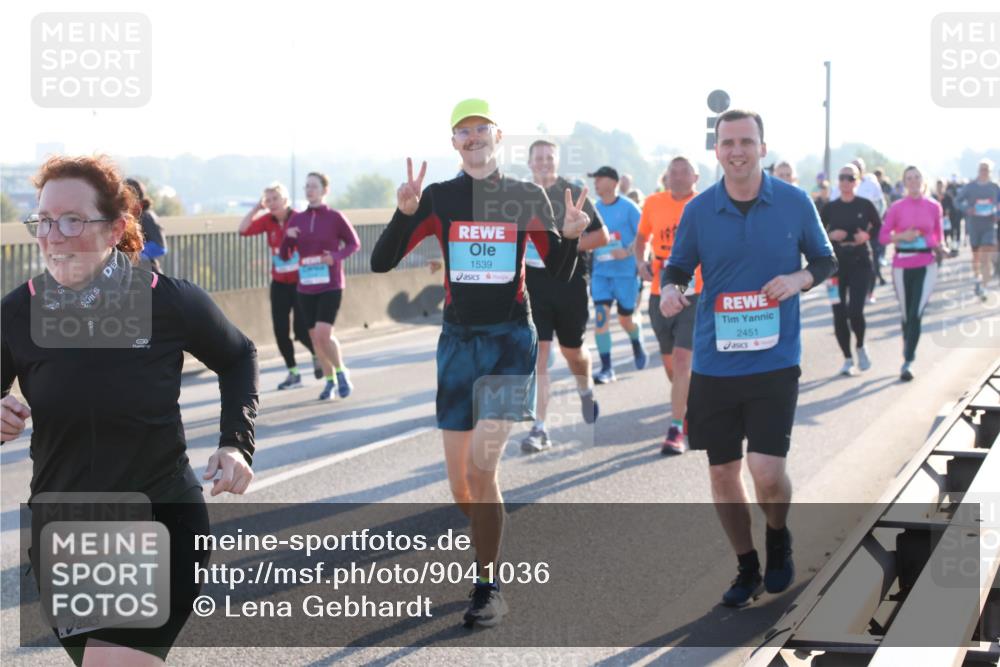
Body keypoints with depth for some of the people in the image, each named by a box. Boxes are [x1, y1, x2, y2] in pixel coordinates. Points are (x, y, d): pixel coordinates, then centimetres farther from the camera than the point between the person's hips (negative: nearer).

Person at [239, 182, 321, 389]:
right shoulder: (268, 220, 1)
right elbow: (243, 230, -7)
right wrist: (257, 208, -12)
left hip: (300, 283, -5)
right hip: (279, 284, 5)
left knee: (301, 330, -7)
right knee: (280, 331, 1)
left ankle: (317, 355, 26)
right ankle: (293, 373, 16)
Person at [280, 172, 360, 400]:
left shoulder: (335, 217, -6)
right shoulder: (297, 219, 5)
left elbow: (354, 243, 3)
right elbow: (285, 256, 7)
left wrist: (337, 256, -15)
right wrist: (287, 237, -13)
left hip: (330, 286, -4)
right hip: (306, 288, 5)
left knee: (323, 334, -17)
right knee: (315, 337, 8)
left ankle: (341, 372, 6)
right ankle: (329, 380, 24)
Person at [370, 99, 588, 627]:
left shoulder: (527, 197, 2)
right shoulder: (438, 197, 3)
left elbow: (559, 272, 7)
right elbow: (381, 263, -2)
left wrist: (570, 236, -13)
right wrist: (405, 213, -18)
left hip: (511, 339, -2)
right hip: (458, 340, 3)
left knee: (481, 468, -15)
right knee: (459, 482, 4)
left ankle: (487, 589, -3)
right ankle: (488, 548, 34)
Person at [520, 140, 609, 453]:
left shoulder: (573, 193, -3)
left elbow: (602, 235, -5)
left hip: (570, 282, -1)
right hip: (534, 283, 1)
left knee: (572, 349, 13)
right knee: (538, 354, -8)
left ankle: (586, 390, 49)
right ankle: (539, 429, -8)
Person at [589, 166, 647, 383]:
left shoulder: (628, 207, -8)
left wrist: (628, 252, -23)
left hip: (626, 272, -3)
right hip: (601, 273, 3)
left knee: (625, 318, 8)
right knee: (600, 316, -9)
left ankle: (637, 347, 41)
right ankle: (606, 368, -5)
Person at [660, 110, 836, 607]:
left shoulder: (795, 203, -2)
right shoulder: (698, 210, 0)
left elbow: (825, 261, 9)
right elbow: (678, 266, 10)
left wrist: (800, 278, -12)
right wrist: (669, 290, -13)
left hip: (774, 361, -2)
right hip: (713, 364, 2)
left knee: (766, 472, -12)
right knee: (722, 474, 8)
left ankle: (779, 539, 22)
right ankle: (747, 568, 29)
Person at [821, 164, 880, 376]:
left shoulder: (865, 205, -1)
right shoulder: (830, 208, 2)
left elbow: (879, 227, 9)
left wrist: (867, 234, -10)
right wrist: (830, 235, -14)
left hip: (860, 263, -2)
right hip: (837, 264, 2)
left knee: (855, 311, -13)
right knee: (839, 314, 1)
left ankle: (860, 347, 16)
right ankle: (847, 358, 16)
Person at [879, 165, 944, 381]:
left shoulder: (933, 207, 3)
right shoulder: (897, 208, 0)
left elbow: (939, 232, 16)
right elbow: (883, 236, -1)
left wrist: (940, 246, -2)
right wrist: (901, 236, -17)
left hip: (926, 265, -1)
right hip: (902, 265, 1)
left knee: (916, 315, -11)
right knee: (906, 315, 8)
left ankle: (907, 363, -10)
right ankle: (909, 352, 31)